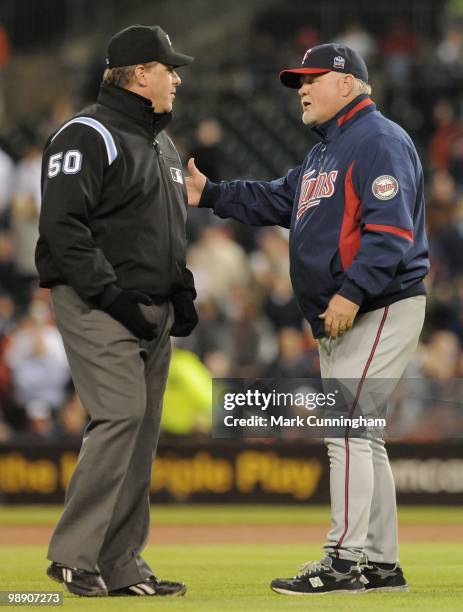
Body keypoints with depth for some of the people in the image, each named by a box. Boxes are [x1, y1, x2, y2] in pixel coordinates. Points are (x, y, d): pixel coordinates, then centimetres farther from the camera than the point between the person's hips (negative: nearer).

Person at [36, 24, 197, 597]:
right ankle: (73, 555, -15)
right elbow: (62, 226, -17)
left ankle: (121, 564, 10)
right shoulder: (87, 136, -9)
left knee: (143, 430, 6)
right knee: (120, 415, -18)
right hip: (98, 308, -9)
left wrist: (183, 294, 13)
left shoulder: (161, 145, 21)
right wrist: (111, 293, -22)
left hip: (153, 313, 9)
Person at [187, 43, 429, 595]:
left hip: (381, 311, -11)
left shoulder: (379, 141, -12)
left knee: (345, 428, -14)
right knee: (356, 435, 11)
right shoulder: (326, 150, 21)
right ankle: (381, 564, 15)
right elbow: (275, 201, 24)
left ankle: (346, 559, -14)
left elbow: (390, 229, -22)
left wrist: (352, 292, -29)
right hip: (336, 320, 11)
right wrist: (209, 194, 14)